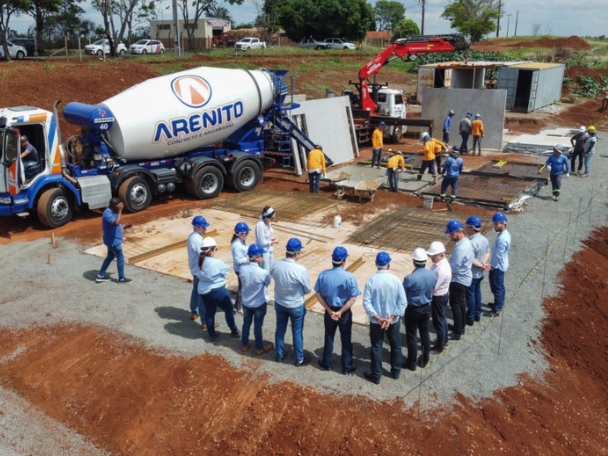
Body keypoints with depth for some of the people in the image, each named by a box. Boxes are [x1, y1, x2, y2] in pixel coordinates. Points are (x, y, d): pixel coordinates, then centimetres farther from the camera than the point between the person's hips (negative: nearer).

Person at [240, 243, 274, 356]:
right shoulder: (262, 272, -30)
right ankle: (259, 348, 31)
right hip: (259, 304, -4)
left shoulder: (242, 268, -15)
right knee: (258, 326, 13)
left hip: (246, 302, 4)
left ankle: (244, 345, 39)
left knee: (246, 323, 23)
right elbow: (268, 283, -10)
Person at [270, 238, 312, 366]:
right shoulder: (300, 270, -29)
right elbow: (307, 289, -16)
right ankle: (299, 359, 32)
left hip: (279, 304, 4)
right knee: (297, 332, 15)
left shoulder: (276, 265, -16)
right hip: (296, 306, -4)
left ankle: (280, 355, 40)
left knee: (280, 329, 23)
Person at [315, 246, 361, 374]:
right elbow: (352, 298, -19)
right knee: (346, 340, 14)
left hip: (329, 311, 2)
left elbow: (318, 294, -7)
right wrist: (340, 312, -13)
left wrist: (330, 310, -5)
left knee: (329, 338, 20)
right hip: (345, 313, -2)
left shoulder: (323, 275, -12)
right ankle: (347, 367, 27)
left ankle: (326, 363, 35)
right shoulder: (350, 277, -21)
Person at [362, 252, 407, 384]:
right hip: (393, 321, 1)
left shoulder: (371, 280, -15)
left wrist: (377, 317, -14)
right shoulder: (395, 280, -13)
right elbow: (403, 302, -13)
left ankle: (376, 375, 25)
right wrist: (391, 318, -13)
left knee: (376, 347, 14)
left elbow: (366, 302, -17)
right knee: (396, 346, 22)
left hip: (375, 321, -1)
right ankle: (396, 371, 38)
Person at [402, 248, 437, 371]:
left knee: (411, 336, 10)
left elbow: (402, 294, -12)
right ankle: (424, 360, 33)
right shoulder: (433, 275, -10)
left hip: (413, 309, -5)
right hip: (427, 307, 5)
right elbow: (431, 290, 6)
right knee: (425, 334, 19)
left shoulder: (410, 278, -28)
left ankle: (412, 363, 22)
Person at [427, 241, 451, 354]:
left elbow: (432, 287, -29)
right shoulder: (440, 262, -2)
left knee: (438, 321, 7)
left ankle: (439, 346, 25)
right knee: (442, 319, 25)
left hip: (438, 297, -10)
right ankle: (444, 340, 44)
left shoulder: (441, 269, -33)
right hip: (441, 295, 10)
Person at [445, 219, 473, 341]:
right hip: (464, 278, 10)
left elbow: (453, 269, -25)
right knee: (461, 303, 19)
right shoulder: (466, 241, 3)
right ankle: (461, 328, 32)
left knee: (455, 305, 1)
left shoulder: (461, 248, -30)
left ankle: (457, 333, 10)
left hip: (459, 280, -10)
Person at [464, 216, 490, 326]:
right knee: (477, 292, 22)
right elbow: (488, 253, 8)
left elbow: (471, 260, -27)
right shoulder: (485, 239, -1)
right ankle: (477, 314, 35)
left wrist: (481, 266, -12)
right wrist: (483, 263, -6)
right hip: (481, 273, 8)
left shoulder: (471, 243, -29)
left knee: (470, 295, 6)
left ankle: (470, 318, 18)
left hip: (471, 274, -8)